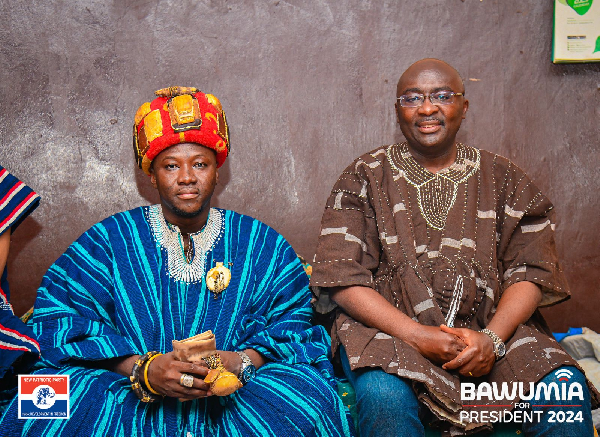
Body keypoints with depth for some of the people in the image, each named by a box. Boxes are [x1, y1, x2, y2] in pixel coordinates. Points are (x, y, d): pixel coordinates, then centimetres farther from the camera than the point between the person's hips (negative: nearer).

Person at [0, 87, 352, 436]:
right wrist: (142, 369, -21)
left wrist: (242, 362, -20)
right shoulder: (109, 241, 6)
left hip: (234, 404, 1)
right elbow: (59, 321, -4)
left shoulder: (261, 244, 10)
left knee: (309, 401, -26)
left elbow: (294, 321, 3)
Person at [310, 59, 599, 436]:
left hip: (493, 326, 3)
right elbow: (342, 280, -4)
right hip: (390, 328, -2)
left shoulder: (503, 179, 13)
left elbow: (530, 271, 5)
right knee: (385, 396, -34)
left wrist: (492, 337, -14)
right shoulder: (365, 178, 6)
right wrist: (417, 337, -15)